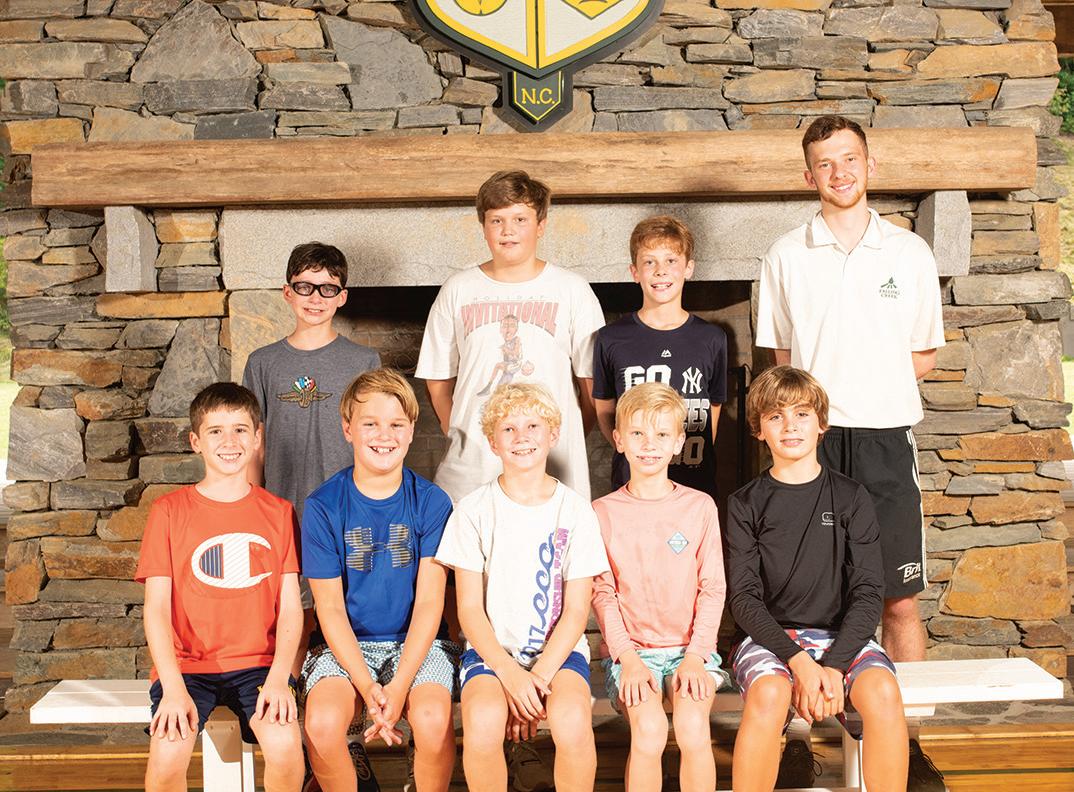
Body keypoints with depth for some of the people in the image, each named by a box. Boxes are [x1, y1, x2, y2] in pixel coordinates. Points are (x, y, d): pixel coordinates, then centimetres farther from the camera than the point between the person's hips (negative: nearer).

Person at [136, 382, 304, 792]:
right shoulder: (169, 510, 2)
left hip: (257, 664, 1)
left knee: (285, 746, -25)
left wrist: (278, 679, -13)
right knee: (168, 752, -27)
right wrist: (174, 688, -15)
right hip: (186, 663, 0)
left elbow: (291, 608, 3)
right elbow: (156, 608, -3)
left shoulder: (278, 512, 6)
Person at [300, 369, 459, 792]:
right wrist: (366, 686, -16)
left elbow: (429, 602, -6)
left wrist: (400, 684, -17)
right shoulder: (323, 506, -4)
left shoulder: (431, 502, -3)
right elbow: (330, 607, -4)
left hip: (416, 642, 0)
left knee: (433, 720, -28)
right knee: (322, 723, -27)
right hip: (344, 644, 0)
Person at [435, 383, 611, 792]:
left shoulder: (575, 510, 1)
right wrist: (508, 672, -16)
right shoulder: (474, 510, 0)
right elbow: (470, 608, -2)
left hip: (558, 650, 0)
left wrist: (539, 676, -14)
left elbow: (575, 612, -1)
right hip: (491, 649, 0)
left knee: (572, 721, -31)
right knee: (482, 721, -31)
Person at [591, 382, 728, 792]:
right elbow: (602, 593, 1)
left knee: (692, 726, -26)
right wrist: (629, 658, -11)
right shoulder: (604, 512, 3)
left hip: (690, 646, 1)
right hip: (628, 648, 0)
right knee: (649, 729, -26)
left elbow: (712, 588, 3)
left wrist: (695, 656, -9)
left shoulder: (700, 506, 5)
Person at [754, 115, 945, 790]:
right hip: (812, 438, 0)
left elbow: (924, 358, 11)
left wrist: (853, 374, -1)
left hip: (884, 437, 0)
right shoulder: (786, 257, 7)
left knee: (900, 600, 2)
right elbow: (783, 362, 10)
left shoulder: (910, 253, 7)